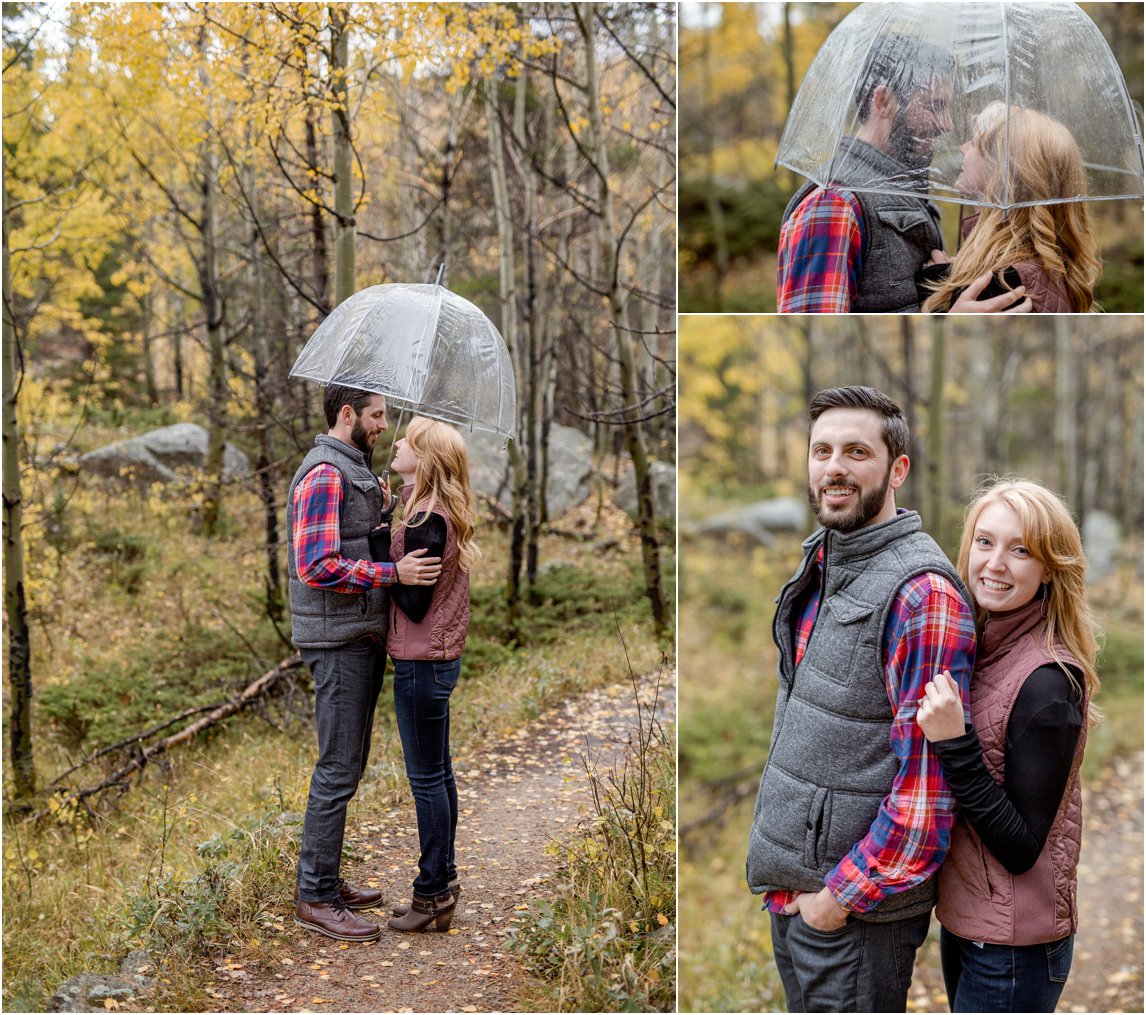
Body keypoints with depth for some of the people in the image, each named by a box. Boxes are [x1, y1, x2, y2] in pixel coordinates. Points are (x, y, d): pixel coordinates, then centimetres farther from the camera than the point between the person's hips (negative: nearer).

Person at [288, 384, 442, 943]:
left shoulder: (354, 473, 17)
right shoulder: (324, 474, -16)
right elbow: (317, 567, -25)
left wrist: (383, 509, 9)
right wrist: (395, 573, -27)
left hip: (363, 637, 10)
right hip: (338, 641, -10)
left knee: (347, 764, 15)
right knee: (338, 769, -6)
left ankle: (325, 878, 25)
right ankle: (315, 897, 2)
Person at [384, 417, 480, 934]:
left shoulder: (425, 522, -20)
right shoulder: (443, 513, 8)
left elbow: (414, 604, -19)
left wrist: (386, 556, -10)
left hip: (421, 663, -10)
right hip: (439, 658, 10)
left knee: (427, 779, -1)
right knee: (438, 774, 16)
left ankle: (432, 896, 9)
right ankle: (442, 883, 27)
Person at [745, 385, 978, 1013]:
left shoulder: (922, 592, -19)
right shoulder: (819, 569, 9)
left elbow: (928, 782, -23)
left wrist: (841, 896, -17)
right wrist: (792, 886, 13)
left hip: (859, 910, -8)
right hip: (791, 890, 8)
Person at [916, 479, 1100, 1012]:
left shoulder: (1047, 684, -22)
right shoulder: (970, 647, 1)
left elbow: (1021, 849, -22)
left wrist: (955, 745, -29)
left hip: (1013, 947, -8)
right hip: (963, 917, 8)